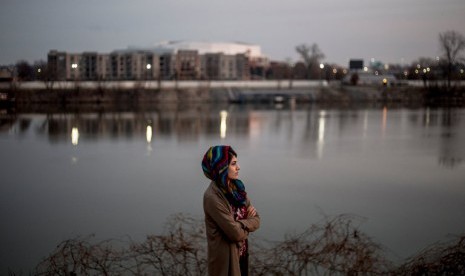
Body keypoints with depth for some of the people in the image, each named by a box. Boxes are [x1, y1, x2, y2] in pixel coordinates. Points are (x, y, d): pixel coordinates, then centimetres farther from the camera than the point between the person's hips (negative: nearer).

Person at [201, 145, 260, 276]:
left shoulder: (236, 188, 1)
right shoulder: (212, 197, -23)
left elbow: (256, 220, 1)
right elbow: (236, 234, -24)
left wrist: (241, 224, -17)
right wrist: (247, 226, -5)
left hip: (241, 253, 7)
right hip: (226, 258, -7)